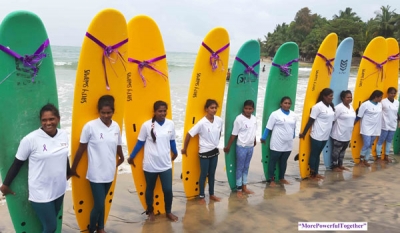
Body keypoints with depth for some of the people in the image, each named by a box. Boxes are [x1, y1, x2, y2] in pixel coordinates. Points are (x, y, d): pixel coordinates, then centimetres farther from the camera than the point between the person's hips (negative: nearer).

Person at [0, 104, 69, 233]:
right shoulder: (30, 139, -19)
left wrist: (68, 173, 26)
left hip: (59, 189, 5)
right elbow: (17, 163, -7)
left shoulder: (63, 134, -4)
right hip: (40, 193, -5)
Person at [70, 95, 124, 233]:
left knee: (101, 203, 18)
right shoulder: (90, 126, -13)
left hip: (109, 173, 4)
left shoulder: (116, 126, -1)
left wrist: (121, 159, 29)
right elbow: (81, 149, -5)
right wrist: (73, 168, 2)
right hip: (96, 174, -4)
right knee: (99, 205, 0)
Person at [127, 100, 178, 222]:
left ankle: (168, 212, 29)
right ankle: (150, 212, 38)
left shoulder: (171, 124, -5)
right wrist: (131, 157, 6)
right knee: (150, 189, 16)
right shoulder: (147, 125, -13)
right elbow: (140, 143, -1)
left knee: (168, 190, 4)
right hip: (150, 165, -2)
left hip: (166, 164, 2)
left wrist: (175, 152, 26)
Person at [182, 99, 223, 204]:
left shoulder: (219, 120, -6)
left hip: (215, 151, 5)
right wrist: (184, 148, -8)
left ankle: (211, 194, 31)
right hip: (204, 152, -5)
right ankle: (201, 196, 22)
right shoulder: (202, 123, -21)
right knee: (203, 174, 7)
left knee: (212, 174, 17)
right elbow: (189, 134, -15)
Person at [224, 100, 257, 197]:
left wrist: (254, 141, 23)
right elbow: (234, 134, -12)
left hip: (250, 147, 6)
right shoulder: (239, 119, -16)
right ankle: (239, 189, 15)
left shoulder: (254, 119, 1)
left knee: (246, 167, 16)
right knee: (240, 168, 5)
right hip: (241, 147, -6)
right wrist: (228, 146, -8)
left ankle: (244, 187, 28)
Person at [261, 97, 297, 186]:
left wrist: (293, 137, 23)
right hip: (277, 144, -5)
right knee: (273, 161, 6)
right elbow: (268, 128, -8)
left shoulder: (293, 115, 4)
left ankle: (281, 178, 32)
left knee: (284, 161, 17)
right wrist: (263, 138, -5)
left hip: (288, 144, 5)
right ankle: (271, 179, 17)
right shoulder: (275, 114, -11)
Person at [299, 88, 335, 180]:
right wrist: (303, 133, -11)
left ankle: (315, 173, 24)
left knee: (317, 154, 16)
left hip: (325, 136, 7)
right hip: (317, 136, -7)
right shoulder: (318, 106, -16)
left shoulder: (331, 106, 6)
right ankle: (312, 174, 16)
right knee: (314, 154, 6)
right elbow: (310, 121, -15)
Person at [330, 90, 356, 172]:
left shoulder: (351, 107, 8)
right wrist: (333, 128, -12)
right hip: (339, 135, -8)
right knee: (336, 151, 5)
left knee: (343, 150, 19)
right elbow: (332, 119, -17)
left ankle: (340, 164, 32)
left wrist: (351, 128, 18)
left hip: (347, 135, 8)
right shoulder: (339, 107, -18)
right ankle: (334, 166, 17)